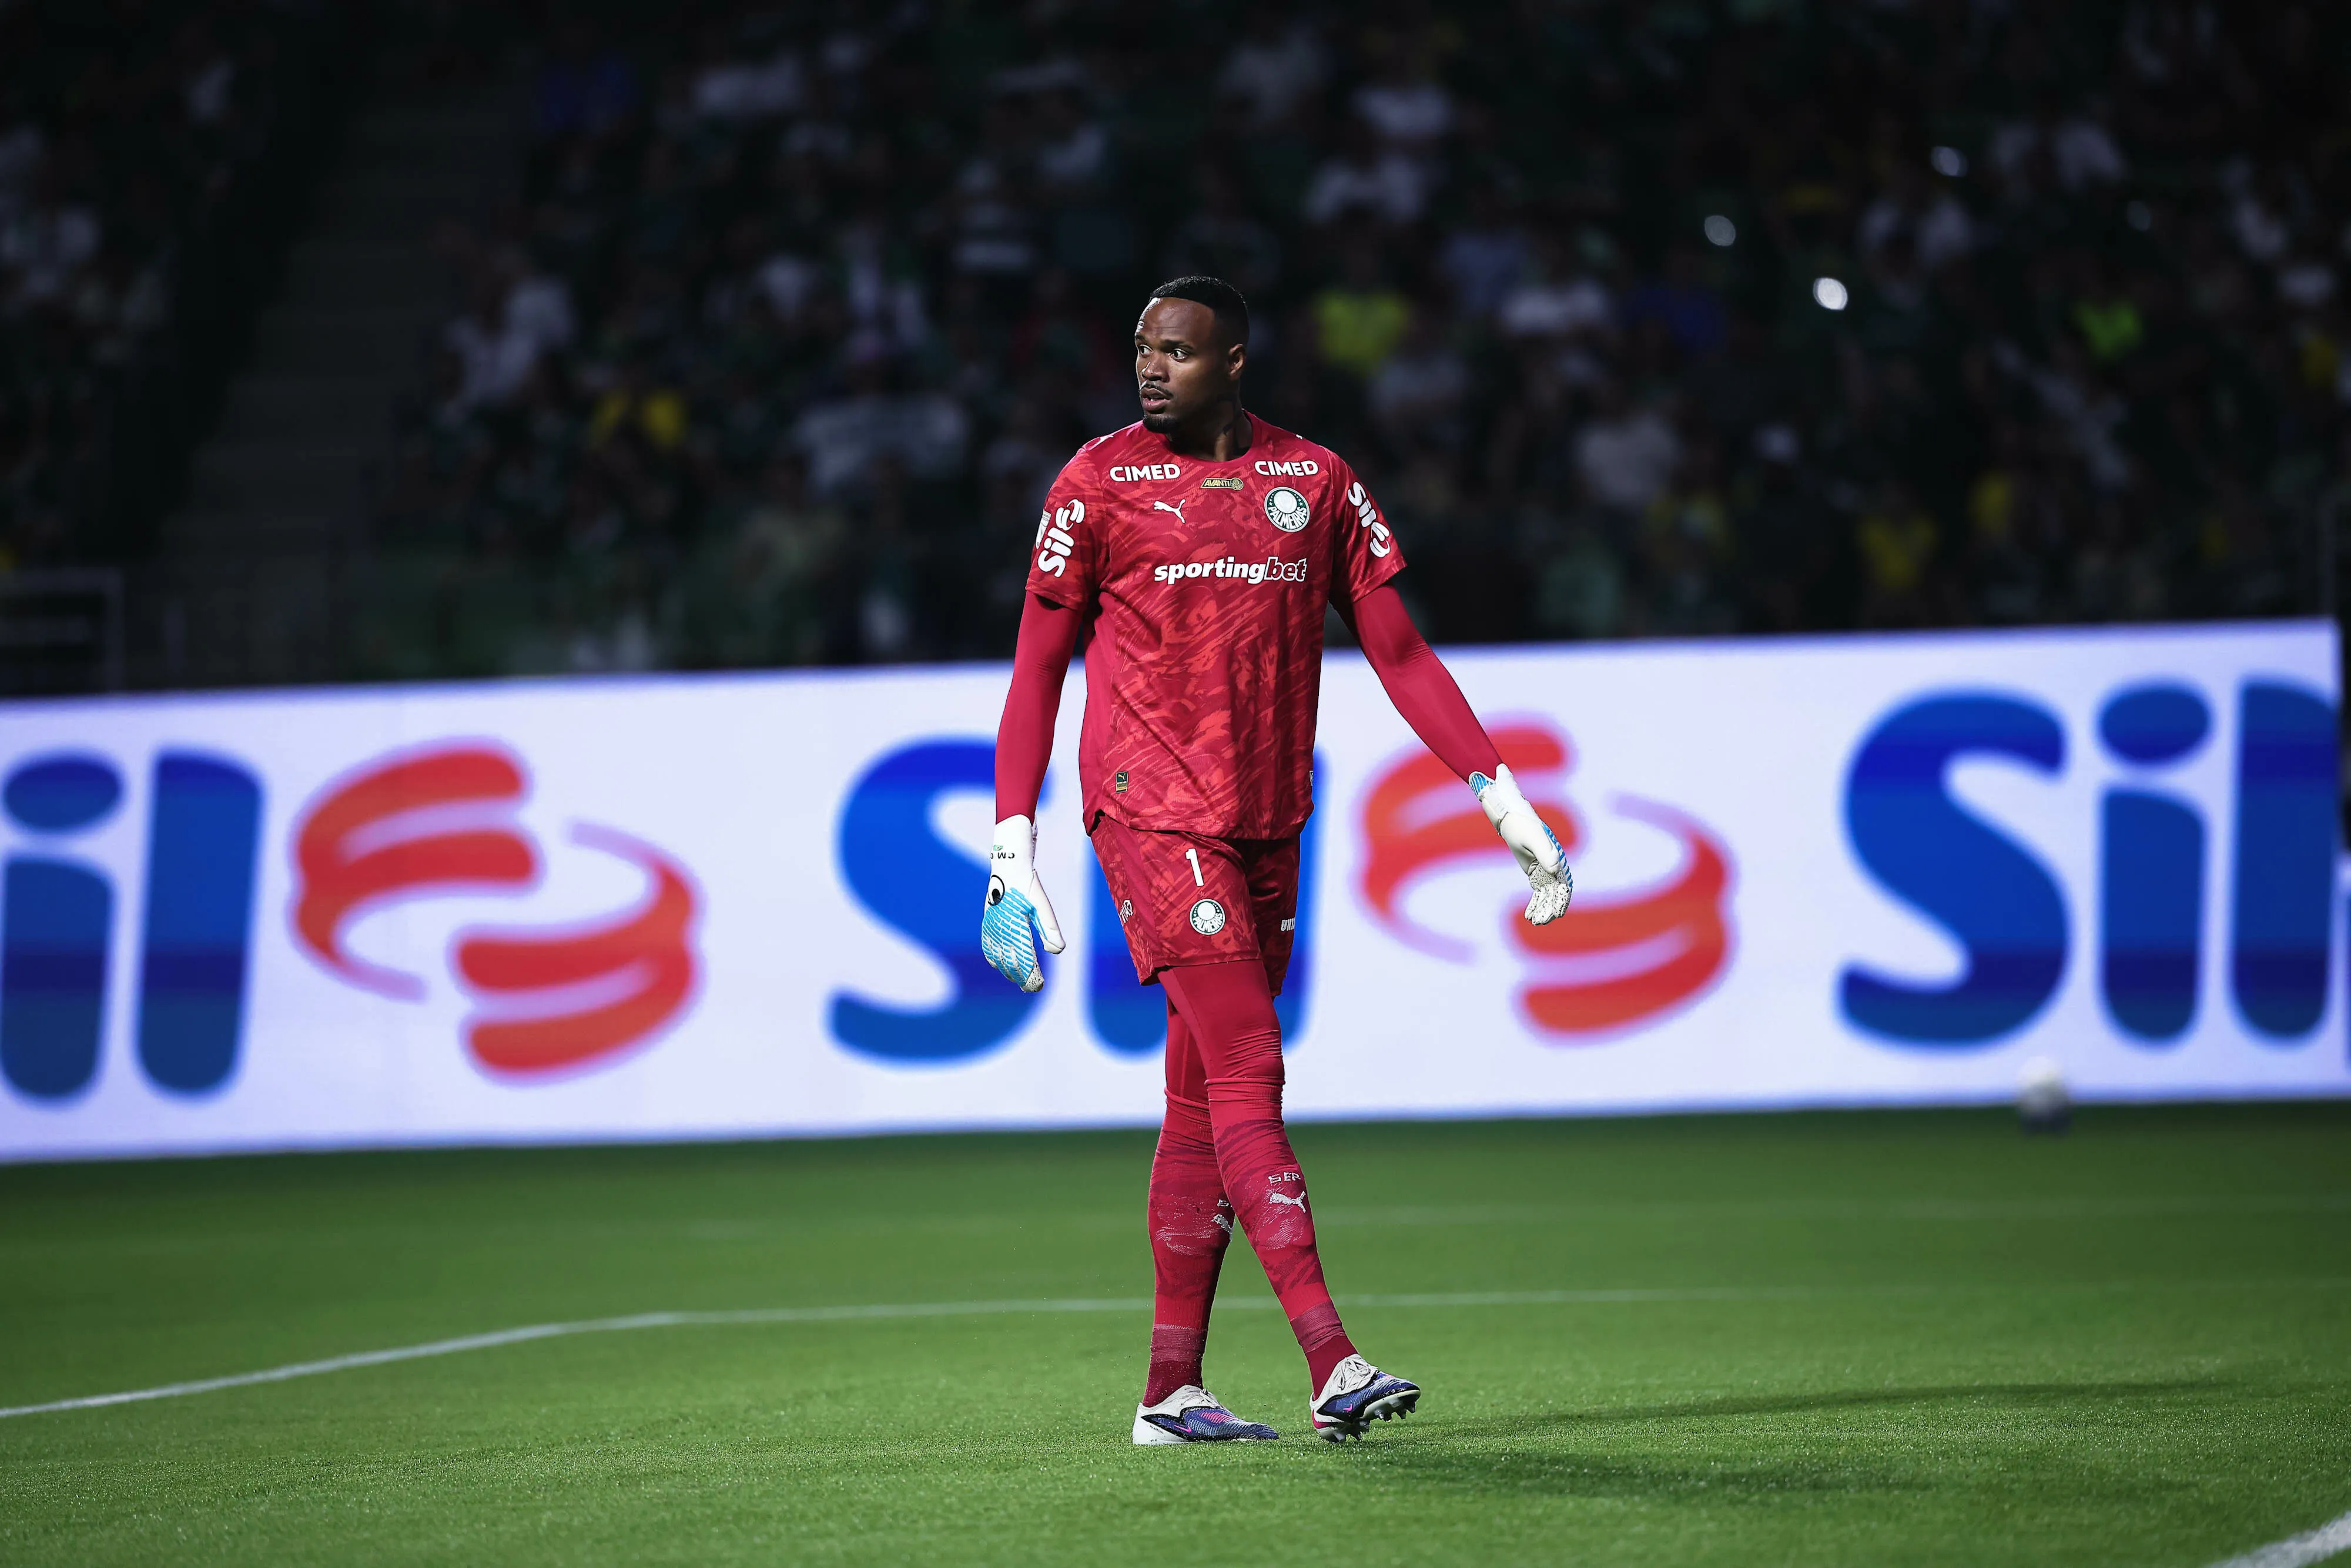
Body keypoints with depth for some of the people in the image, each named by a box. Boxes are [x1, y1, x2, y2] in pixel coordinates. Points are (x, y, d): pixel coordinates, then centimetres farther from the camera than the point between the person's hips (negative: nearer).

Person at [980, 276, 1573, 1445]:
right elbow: (1038, 666, 5)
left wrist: (1499, 793, 4)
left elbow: (1398, 651, 11)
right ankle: (1332, 1365, -23)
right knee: (1247, 1073, -15)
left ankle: (1172, 1390, 11)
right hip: (1151, 812, -4)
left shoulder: (1316, 481, 9)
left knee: (1204, 1105, 7)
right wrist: (1013, 841, -2)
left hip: (1268, 824, 5)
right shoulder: (1099, 484, 0)